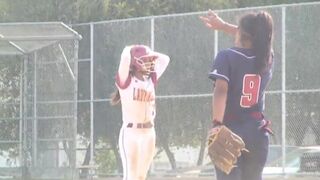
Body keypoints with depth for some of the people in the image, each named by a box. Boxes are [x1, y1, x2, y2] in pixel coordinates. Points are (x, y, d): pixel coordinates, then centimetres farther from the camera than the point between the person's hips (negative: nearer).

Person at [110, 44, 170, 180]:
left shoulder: (151, 80, 10)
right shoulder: (125, 81, -7)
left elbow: (164, 59, 19)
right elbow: (125, 57, -23)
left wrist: (150, 54, 10)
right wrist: (130, 51, -2)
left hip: (149, 133, 6)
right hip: (130, 133, -6)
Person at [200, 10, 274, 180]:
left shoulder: (226, 56, -8)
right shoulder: (267, 57, 6)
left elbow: (221, 90, -21)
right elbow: (254, 38, 28)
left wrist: (217, 124, -24)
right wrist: (223, 26, 34)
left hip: (230, 130, -4)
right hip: (257, 133, 4)